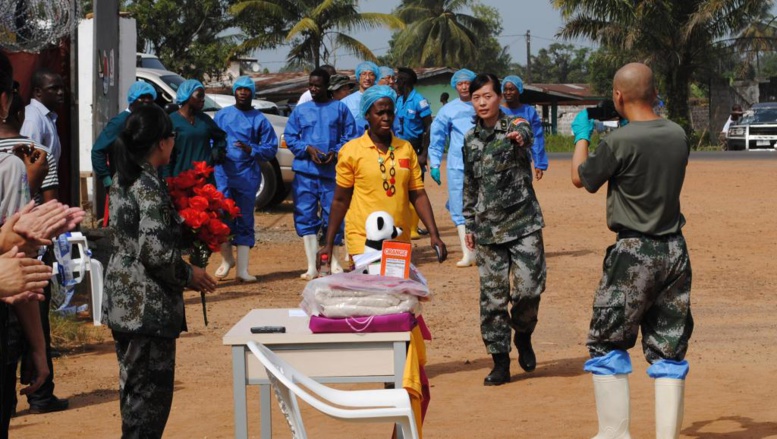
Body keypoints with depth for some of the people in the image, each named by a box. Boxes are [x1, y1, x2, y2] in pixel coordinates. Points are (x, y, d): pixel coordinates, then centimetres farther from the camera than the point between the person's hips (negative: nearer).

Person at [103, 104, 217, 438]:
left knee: (134, 385, 18)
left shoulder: (122, 180, 8)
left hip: (122, 300, 9)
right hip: (148, 307, -9)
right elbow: (155, 252, -24)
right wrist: (189, 275, -8)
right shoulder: (150, 188, -19)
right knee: (151, 390, -2)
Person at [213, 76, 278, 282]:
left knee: (245, 221, 3)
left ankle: (242, 269, 6)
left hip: (248, 175, 0)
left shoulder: (259, 119, 7)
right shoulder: (222, 115, 11)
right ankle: (226, 259, 18)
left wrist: (251, 150, -12)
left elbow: (271, 148, 5)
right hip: (223, 174, 0)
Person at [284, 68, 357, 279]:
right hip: (305, 170, 2)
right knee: (305, 216, 0)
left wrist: (336, 152, -12)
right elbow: (290, 137, 8)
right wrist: (307, 149, -8)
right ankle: (311, 266, 5)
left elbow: (349, 137, 4)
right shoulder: (300, 110, 12)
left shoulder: (340, 108, 6)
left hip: (332, 171, -2)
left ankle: (333, 261, 17)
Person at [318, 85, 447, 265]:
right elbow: (340, 200, 4)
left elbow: (418, 195, 10)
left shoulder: (406, 149, 9)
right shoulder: (351, 151, 0)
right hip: (363, 242, -3)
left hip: (400, 241, 4)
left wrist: (434, 234, 0)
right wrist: (329, 244, 2)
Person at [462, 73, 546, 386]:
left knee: (529, 287, -10)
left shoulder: (514, 127, -4)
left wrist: (519, 135, -54)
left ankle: (522, 334, 20)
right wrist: (470, 225, 16)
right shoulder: (470, 140, 9)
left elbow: (526, 132, -30)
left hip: (523, 222, -3)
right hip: (488, 228, 3)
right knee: (493, 295, 2)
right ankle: (500, 362, 9)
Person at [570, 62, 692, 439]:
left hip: (634, 253, -5)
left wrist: (581, 136, 16)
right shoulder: (678, 135, 2)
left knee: (606, 345, 7)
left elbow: (581, 178, 0)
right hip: (675, 251, 6)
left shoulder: (619, 141, -16)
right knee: (669, 349, 10)